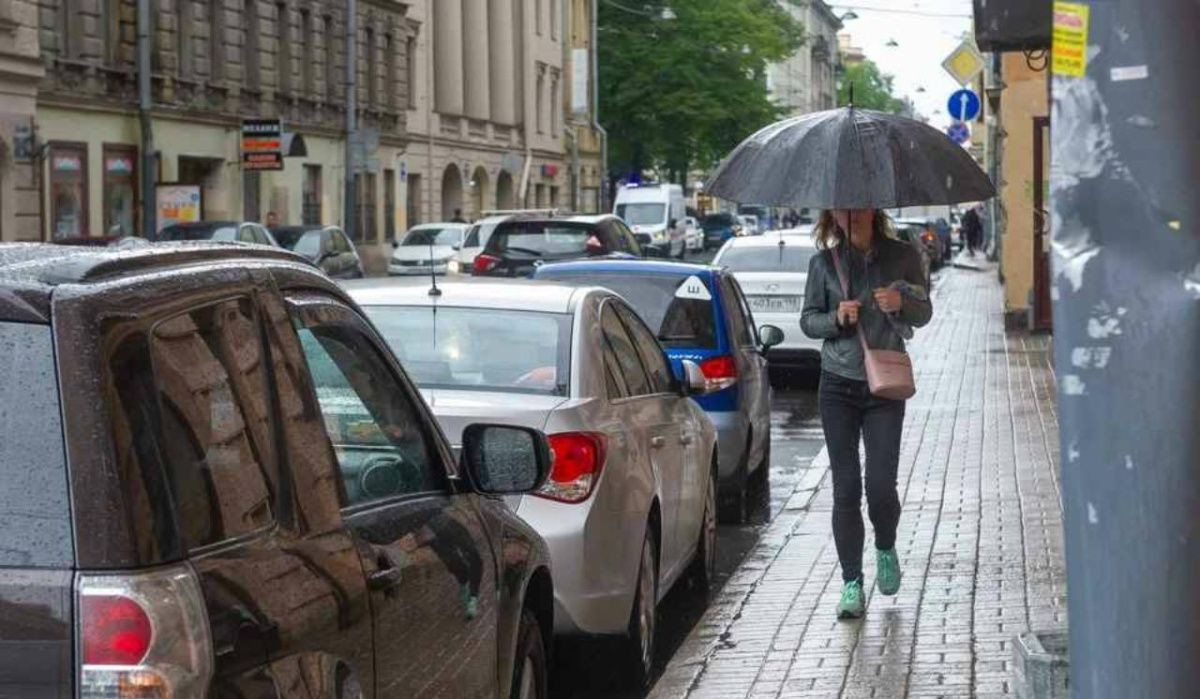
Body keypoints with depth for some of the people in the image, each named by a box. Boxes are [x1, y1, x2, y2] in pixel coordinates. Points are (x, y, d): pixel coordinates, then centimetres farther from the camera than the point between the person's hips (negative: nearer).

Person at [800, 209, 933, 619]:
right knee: (845, 488, -1)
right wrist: (836, 318, -13)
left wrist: (901, 302, -14)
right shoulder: (823, 263, 3)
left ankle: (886, 550, 26)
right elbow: (808, 320, 7)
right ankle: (851, 584, 6)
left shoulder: (902, 257, 2)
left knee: (881, 484, -6)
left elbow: (924, 314, 8)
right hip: (838, 385, 1)